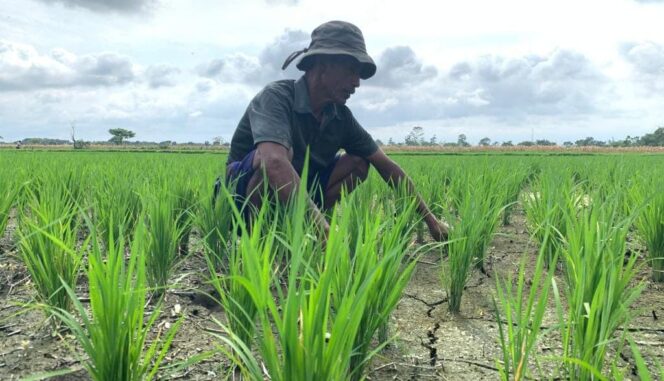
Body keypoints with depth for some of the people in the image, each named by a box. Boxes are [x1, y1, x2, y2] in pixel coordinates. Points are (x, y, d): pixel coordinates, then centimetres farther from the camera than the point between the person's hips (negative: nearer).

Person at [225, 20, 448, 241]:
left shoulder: (340, 116, -4)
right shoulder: (277, 97, -25)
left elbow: (387, 167, -1)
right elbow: (275, 162, -44)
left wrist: (430, 219, -4)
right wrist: (324, 228, -52)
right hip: (243, 198, -6)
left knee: (358, 164, -5)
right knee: (282, 153, -35)